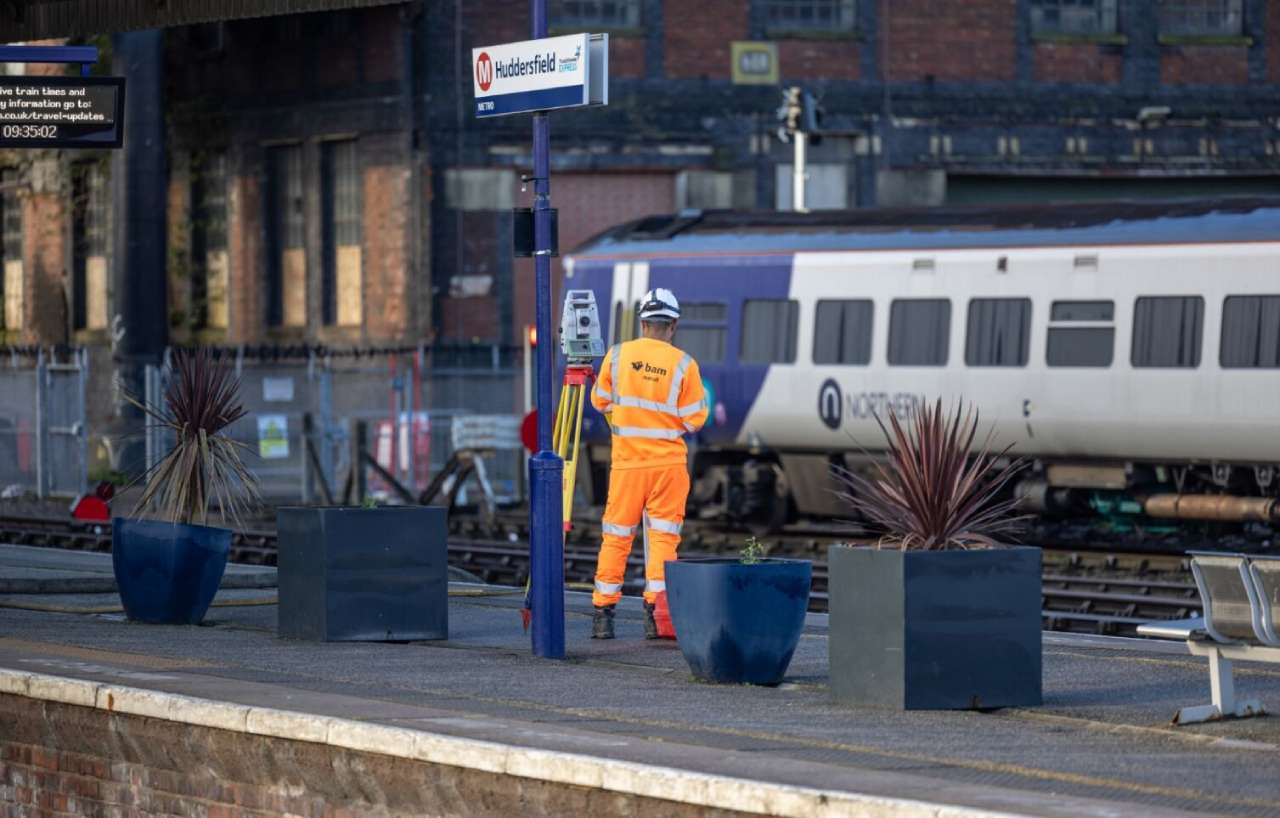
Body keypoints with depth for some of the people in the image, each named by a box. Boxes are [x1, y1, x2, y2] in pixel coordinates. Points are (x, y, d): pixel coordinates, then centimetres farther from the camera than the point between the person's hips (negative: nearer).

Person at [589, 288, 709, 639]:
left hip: (626, 462, 2)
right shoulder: (683, 364, -8)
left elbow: (601, 401, 10)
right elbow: (694, 420, -5)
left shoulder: (617, 355, -3)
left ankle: (603, 612, 10)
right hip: (668, 463, -2)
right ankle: (656, 611, -5)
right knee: (663, 536, 2)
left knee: (616, 537, 9)